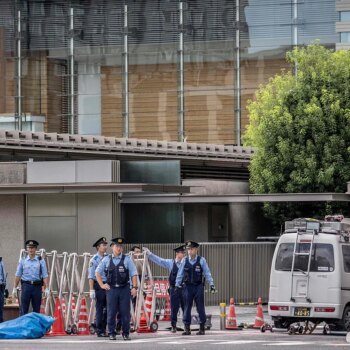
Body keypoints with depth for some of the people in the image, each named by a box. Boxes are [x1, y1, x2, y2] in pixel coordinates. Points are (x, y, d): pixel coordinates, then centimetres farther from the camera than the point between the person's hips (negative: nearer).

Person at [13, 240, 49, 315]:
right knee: (24, 310, -2)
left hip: (37, 286, 0)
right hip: (26, 286, 0)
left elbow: (45, 276, -1)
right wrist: (14, 288, 2)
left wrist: (47, 288, -8)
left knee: (36, 310, 5)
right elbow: (18, 275, 6)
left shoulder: (41, 261, 3)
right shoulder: (23, 261, 5)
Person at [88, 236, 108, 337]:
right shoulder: (94, 260, -6)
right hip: (99, 286, -5)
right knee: (100, 309, 0)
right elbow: (91, 276, -9)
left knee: (107, 309, 7)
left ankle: (104, 329, 16)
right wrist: (92, 290, -15)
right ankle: (99, 331, 5)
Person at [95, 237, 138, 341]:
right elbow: (97, 272, 15)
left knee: (125, 312, 0)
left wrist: (134, 287, -8)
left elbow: (133, 274, 1)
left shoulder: (127, 259, 2)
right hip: (111, 289, 1)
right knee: (111, 312, 1)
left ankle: (126, 333, 9)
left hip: (124, 289, -1)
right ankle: (111, 333, 10)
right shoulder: (106, 260, 7)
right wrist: (102, 285, 6)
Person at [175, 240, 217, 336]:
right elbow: (180, 274, 7)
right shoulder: (184, 261, 2)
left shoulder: (201, 260, -3)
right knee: (187, 307, 3)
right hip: (188, 286, 2)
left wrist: (211, 285, -5)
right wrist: (177, 285, 6)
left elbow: (207, 273, -1)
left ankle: (202, 328, 8)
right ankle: (187, 328, 8)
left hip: (199, 286, -2)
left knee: (200, 307, 2)